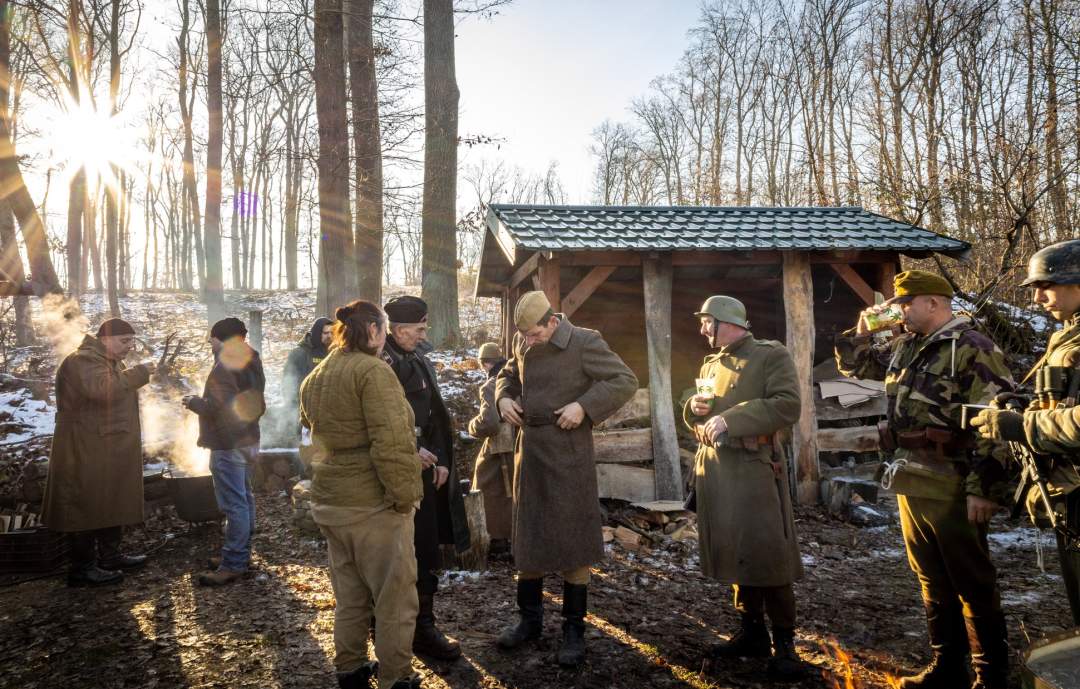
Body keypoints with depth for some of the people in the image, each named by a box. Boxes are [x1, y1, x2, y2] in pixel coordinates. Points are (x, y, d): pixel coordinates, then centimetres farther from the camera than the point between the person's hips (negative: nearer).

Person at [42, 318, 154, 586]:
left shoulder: (111, 362, 19)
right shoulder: (83, 361, -15)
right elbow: (102, 389, -33)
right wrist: (138, 373, -26)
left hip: (111, 452, 11)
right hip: (87, 453, -11)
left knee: (113, 504, 16)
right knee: (87, 508, -4)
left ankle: (110, 556, 27)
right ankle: (82, 568, 4)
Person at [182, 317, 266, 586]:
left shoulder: (224, 367, -18)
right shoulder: (251, 364, 13)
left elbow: (216, 407, -25)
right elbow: (258, 405, 20)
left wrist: (193, 402, -9)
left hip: (228, 445, -10)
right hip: (248, 440, 10)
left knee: (233, 504, -7)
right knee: (244, 497, 16)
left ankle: (233, 564, -4)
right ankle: (241, 553, 27)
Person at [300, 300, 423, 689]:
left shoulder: (315, 378, 13)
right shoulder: (372, 370, -15)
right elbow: (391, 441, -22)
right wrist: (405, 494, -17)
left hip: (329, 499, 8)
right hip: (374, 502, -8)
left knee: (349, 593, 20)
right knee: (394, 595, 5)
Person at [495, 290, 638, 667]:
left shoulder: (585, 342, -11)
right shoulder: (523, 343, 7)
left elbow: (625, 381, -12)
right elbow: (507, 375, 24)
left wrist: (584, 405, -23)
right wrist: (503, 398, 2)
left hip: (568, 454, -5)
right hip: (529, 452, 6)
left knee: (573, 541, 2)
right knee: (527, 537, 12)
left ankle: (574, 628, 15)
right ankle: (529, 618, 28)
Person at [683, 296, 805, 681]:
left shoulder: (772, 355, -4)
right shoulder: (710, 365, 18)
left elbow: (788, 406, -17)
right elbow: (697, 422, 25)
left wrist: (730, 418, -21)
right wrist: (694, 408, 0)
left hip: (754, 468, -7)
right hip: (715, 470, 7)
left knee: (767, 556, -5)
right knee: (735, 553, 12)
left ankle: (784, 643, 7)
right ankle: (751, 632, 24)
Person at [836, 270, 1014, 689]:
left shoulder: (971, 348, -12)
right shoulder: (903, 347, 13)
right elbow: (853, 366, 26)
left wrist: (983, 488, -21)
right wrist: (862, 330, 7)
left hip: (951, 487, -8)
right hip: (909, 482, 8)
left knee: (972, 584, 4)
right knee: (933, 581, 16)